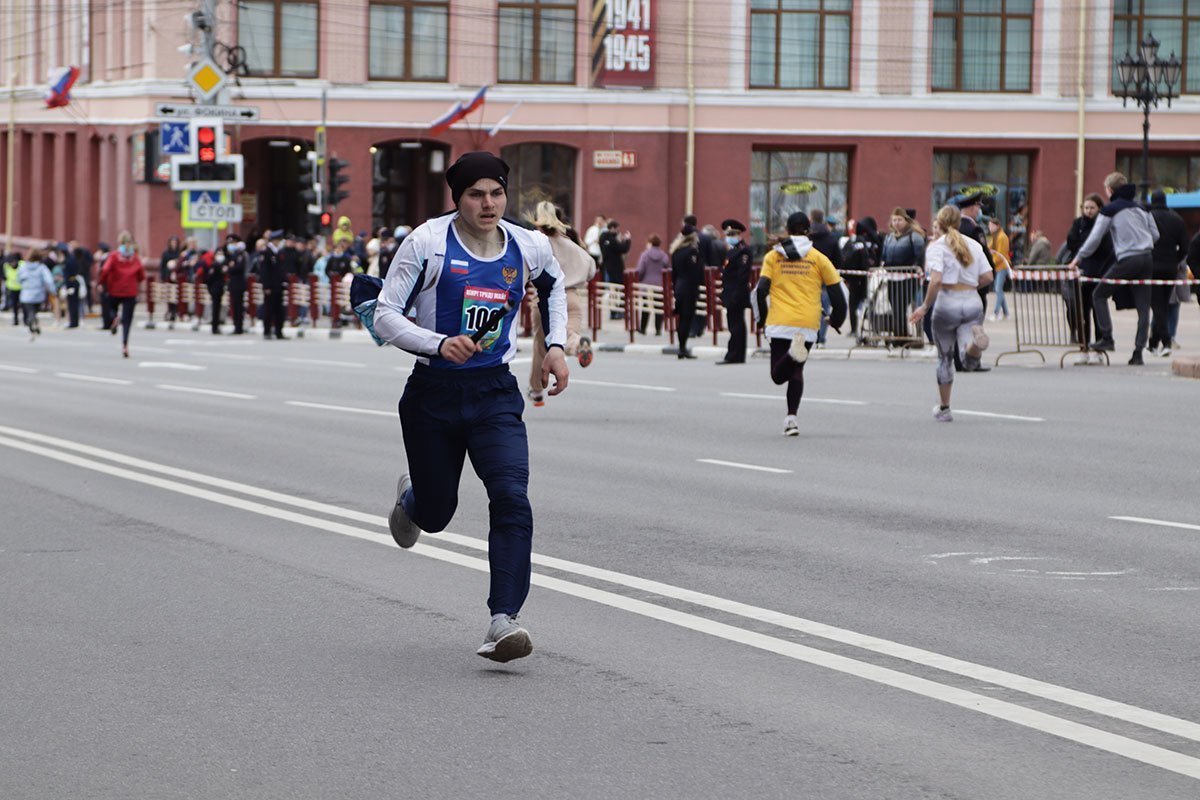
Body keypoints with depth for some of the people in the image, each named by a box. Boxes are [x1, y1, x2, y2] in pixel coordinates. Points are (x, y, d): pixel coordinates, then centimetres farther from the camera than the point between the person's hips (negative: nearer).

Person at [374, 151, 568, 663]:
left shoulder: (529, 248, 0)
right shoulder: (428, 243, -12)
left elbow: (553, 287, 24)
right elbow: (386, 315, -11)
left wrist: (555, 346, 11)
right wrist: (439, 344, -26)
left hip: (495, 395, 1)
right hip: (434, 394, -1)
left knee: (512, 499, -20)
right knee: (436, 513, 13)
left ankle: (503, 621, -22)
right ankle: (411, 498, 53)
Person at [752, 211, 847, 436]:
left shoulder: (773, 256, 6)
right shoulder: (817, 258, 6)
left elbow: (761, 289, -3)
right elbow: (838, 290, 6)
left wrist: (761, 318, 12)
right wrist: (836, 319, 22)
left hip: (779, 323, -1)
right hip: (808, 325, 1)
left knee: (778, 375, -1)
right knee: (796, 371, 16)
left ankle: (793, 353, -32)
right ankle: (791, 417, 4)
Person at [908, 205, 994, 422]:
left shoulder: (936, 247, -2)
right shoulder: (974, 245, 14)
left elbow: (936, 280, -15)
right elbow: (987, 277, 9)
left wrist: (925, 307, -7)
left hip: (947, 302, -3)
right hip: (973, 302, 3)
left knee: (945, 358, 14)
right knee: (969, 361, -7)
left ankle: (943, 408, 22)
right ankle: (975, 340, -42)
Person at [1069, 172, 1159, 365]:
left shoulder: (1110, 209, 0)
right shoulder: (1141, 207, 16)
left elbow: (1094, 238, -1)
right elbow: (1155, 234, 16)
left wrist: (1077, 259, 8)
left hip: (1127, 260, -5)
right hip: (1147, 259, 5)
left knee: (1099, 295, 11)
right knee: (1143, 306, 4)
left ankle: (1106, 338, 1)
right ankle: (1139, 351, -3)